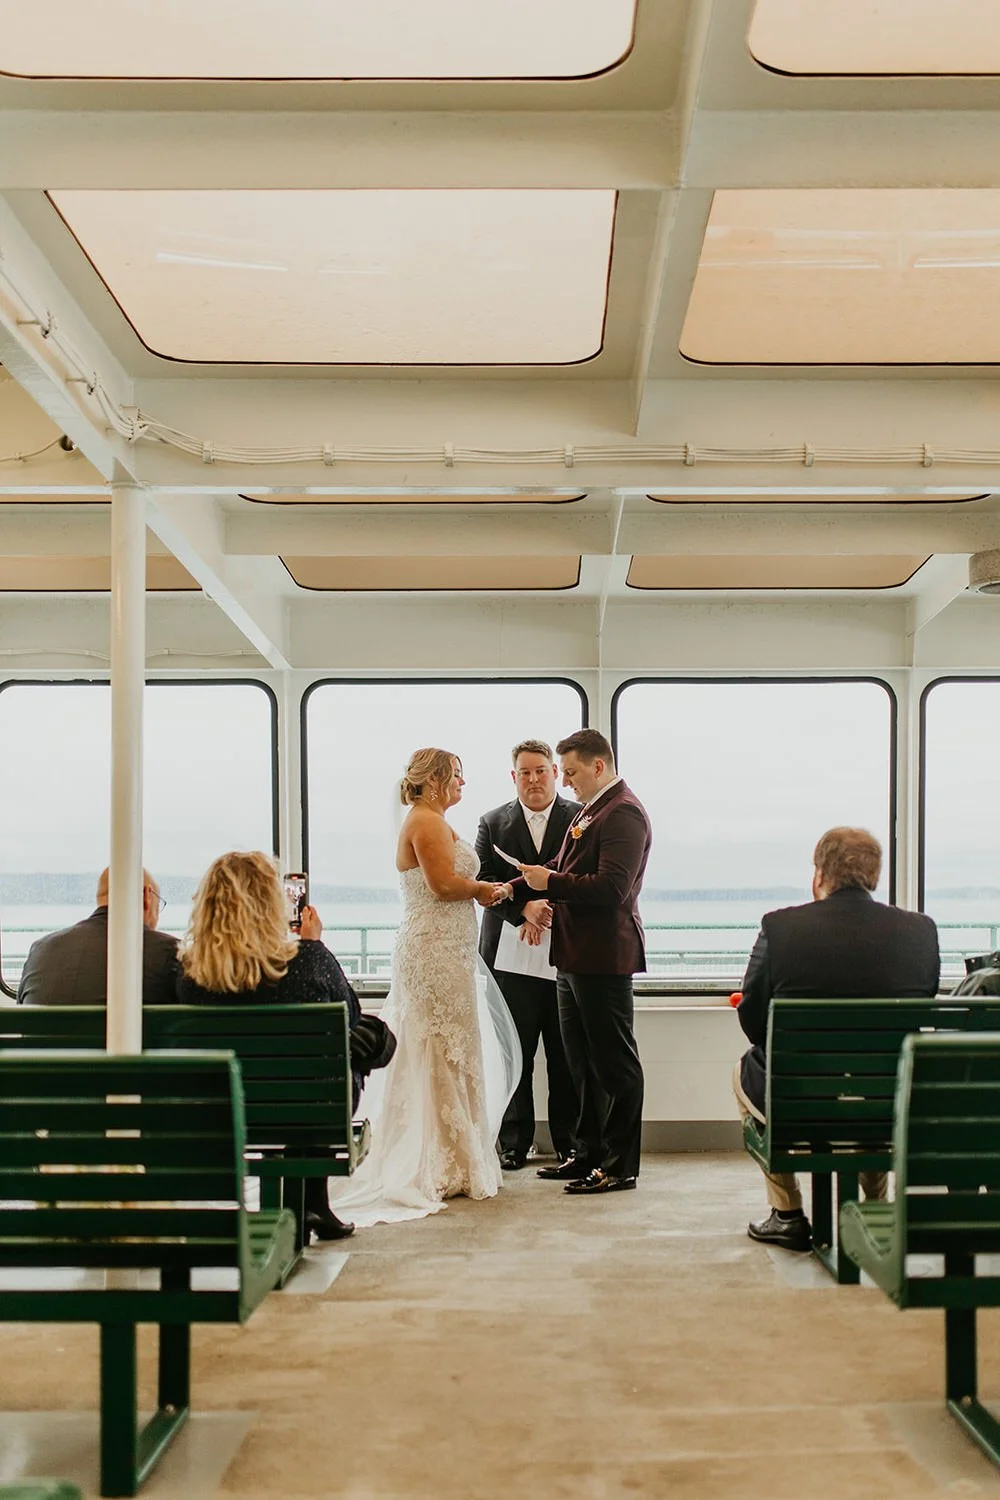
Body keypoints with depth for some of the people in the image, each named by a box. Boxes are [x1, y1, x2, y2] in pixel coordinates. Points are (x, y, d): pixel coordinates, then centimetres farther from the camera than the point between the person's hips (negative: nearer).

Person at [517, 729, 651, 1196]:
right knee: (583, 1063, 16)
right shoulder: (590, 811, 16)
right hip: (577, 957, 10)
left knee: (615, 1064, -1)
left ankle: (620, 1165, 6)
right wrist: (528, 884, 7)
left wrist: (550, 882, -17)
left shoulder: (623, 814, -15)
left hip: (604, 957, -10)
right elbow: (568, 871, 21)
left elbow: (612, 888, -24)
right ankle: (589, 1154, 27)